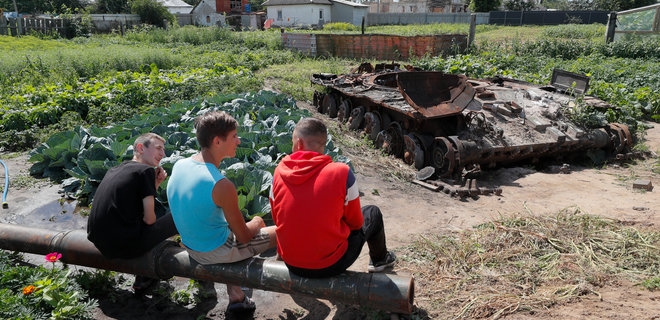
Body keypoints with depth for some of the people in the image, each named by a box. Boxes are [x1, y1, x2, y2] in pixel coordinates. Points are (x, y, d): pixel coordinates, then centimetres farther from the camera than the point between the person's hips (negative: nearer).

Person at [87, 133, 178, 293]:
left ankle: (143, 279, 32)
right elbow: (149, 218, -9)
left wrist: (155, 184, 10)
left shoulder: (113, 171, 15)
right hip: (125, 246, -8)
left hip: (99, 244, 8)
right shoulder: (146, 170, -8)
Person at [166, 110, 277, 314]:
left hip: (192, 247, 7)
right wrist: (255, 223, 5)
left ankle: (236, 297, 32)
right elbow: (244, 237, -18)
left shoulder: (179, 165, -8)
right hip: (217, 252, -7)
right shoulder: (222, 185, -30)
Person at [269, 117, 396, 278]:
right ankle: (379, 260, 46)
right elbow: (355, 222, -6)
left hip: (291, 264, 4)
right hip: (330, 264, -3)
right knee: (373, 213, 20)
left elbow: (277, 218, 4)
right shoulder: (342, 173, -19)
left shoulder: (279, 172, -9)